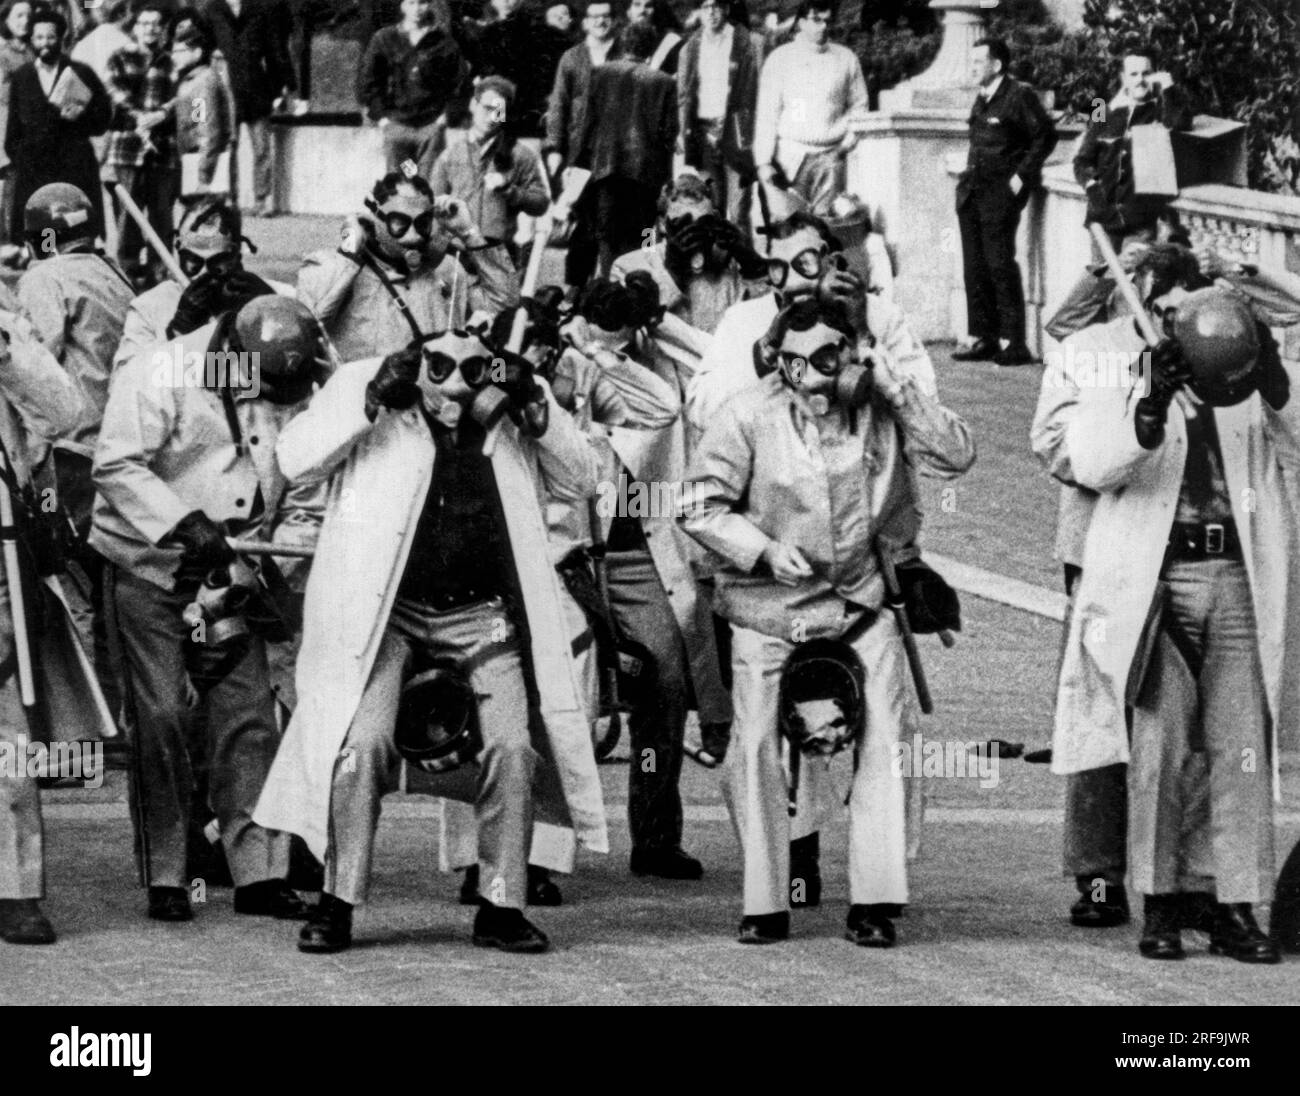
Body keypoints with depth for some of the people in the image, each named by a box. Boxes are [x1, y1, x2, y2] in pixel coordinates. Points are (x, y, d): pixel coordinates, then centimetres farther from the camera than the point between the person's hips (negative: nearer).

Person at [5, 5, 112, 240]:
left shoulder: (81, 74, 7)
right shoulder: (22, 78, 14)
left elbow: (104, 115, 7)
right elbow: (14, 127, 16)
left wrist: (79, 116, -10)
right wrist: (17, 156, 5)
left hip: (75, 167, -2)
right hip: (33, 172, 2)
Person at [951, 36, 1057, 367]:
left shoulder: (1019, 95, -7)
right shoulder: (982, 99, 17)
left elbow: (1045, 135, -10)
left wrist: (1021, 176, -13)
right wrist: (968, 173, 14)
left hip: (1002, 191, -8)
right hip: (972, 191, 8)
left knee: (1000, 265, -10)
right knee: (974, 268, 7)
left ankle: (1013, 344, -7)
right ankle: (984, 338, 12)